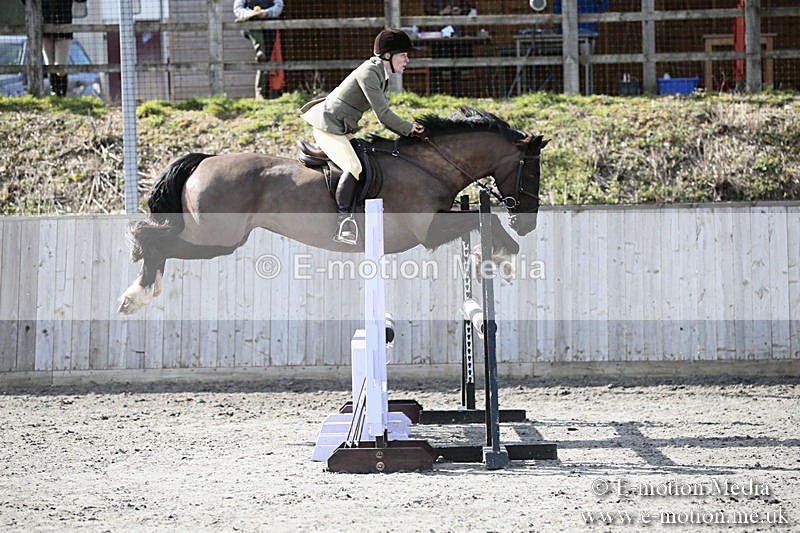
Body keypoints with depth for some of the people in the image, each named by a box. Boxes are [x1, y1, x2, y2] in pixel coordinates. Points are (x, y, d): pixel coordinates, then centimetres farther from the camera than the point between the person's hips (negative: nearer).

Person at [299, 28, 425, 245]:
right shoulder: (368, 73, -19)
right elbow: (384, 115, -21)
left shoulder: (382, 76, 12)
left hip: (342, 130, 11)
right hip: (329, 127, -11)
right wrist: (410, 129, -9)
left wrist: (408, 130, 7)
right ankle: (344, 222, -26)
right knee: (354, 168, -27)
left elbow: (384, 115, 17)